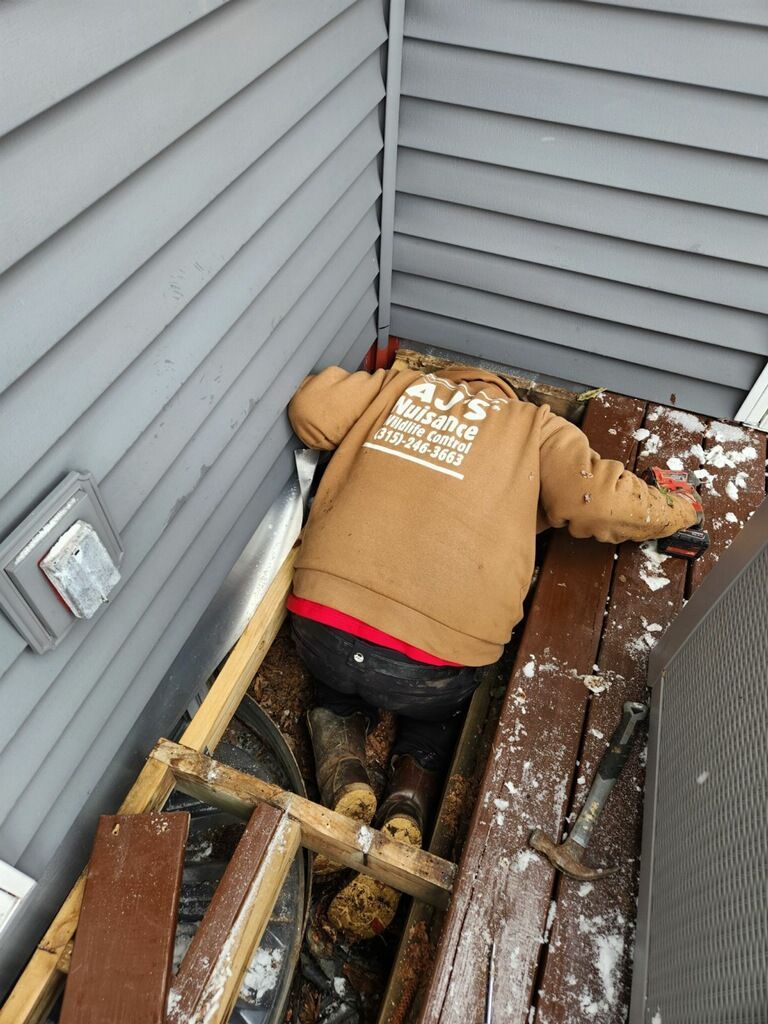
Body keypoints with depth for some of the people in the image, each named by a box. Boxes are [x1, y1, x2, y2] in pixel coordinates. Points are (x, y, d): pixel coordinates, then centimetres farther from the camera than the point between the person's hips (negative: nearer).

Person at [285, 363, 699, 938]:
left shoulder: (401, 385, 17)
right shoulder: (537, 428, 10)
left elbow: (310, 409, 7)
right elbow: (606, 505, -2)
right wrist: (675, 510, 19)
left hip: (323, 625, 2)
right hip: (432, 664, -2)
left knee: (337, 696, 35)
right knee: (437, 717, 32)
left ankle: (346, 790, 7)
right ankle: (405, 815, 5)